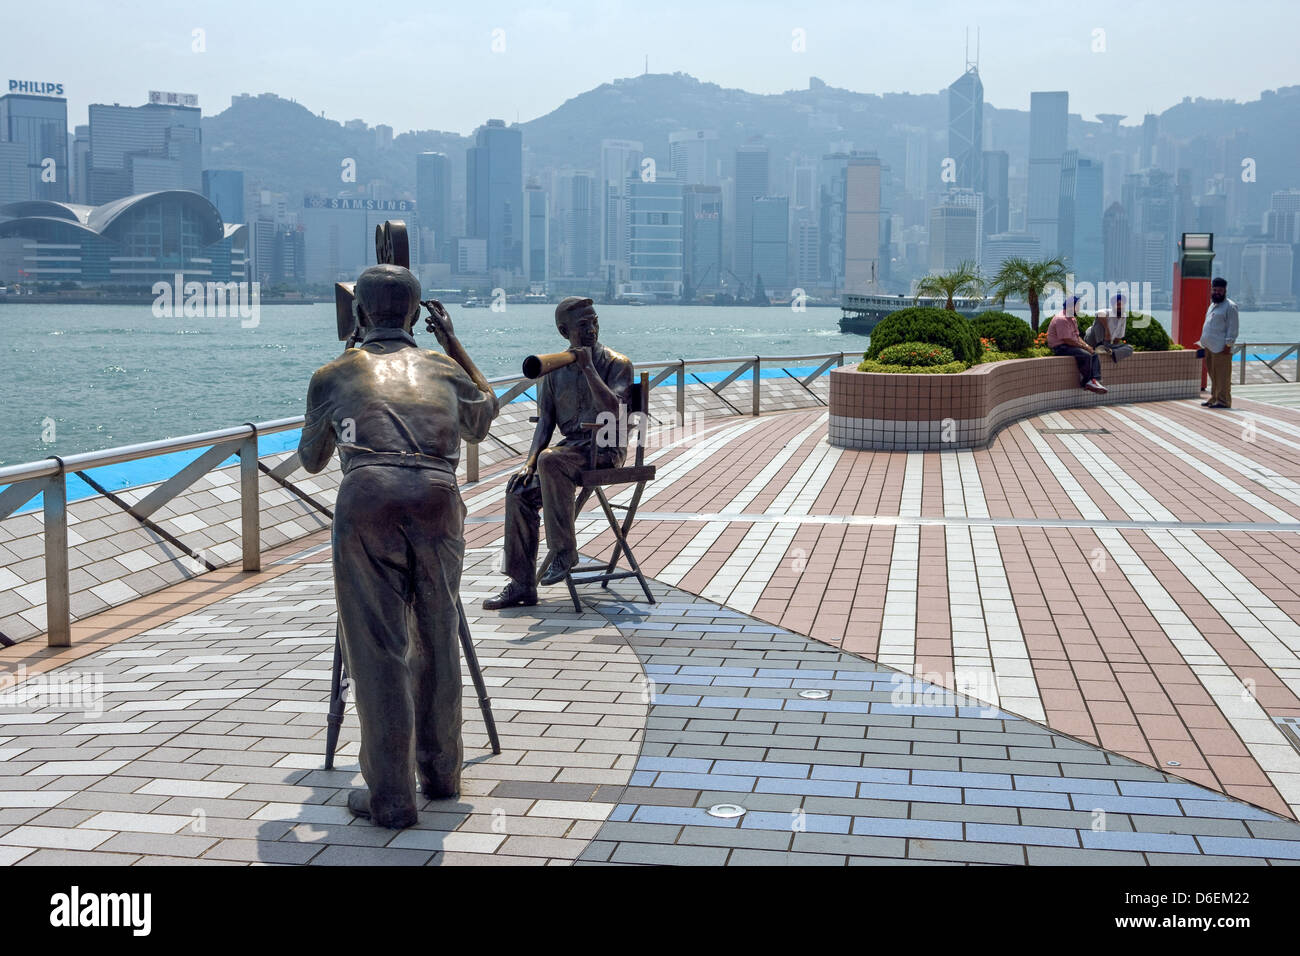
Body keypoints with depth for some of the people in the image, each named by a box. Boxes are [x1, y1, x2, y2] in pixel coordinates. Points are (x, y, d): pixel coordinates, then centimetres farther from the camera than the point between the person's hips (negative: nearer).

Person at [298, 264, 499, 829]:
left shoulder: (332, 377, 21)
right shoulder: (442, 369, 25)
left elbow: (311, 461, 36)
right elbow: (482, 421, 47)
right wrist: (455, 345, 51)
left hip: (367, 502, -2)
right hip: (438, 501, 2)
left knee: (378, 651, 4)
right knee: (437, 642, 19)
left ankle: (390, 798, 6)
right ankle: (441, 772, 32)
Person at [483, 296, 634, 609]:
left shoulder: (616, 363, -3)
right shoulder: (554, 369, 10)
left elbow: (612, 410, -19)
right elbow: (545, 422, 10)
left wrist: (588, 367, -19)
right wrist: (530, 463, -5)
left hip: (606, 447, -5)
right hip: (572, 447, 5)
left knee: (551, 461, -33)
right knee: (519, 488, -17)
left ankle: (565, 551, -22)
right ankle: (521, 585, -12)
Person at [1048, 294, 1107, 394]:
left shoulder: (1072, 319, 18)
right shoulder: (1061, 319, -18)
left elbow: (1077, 336, 22)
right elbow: (1067, 340, -22)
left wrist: (1086, 345, 3)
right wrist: (1084, 346, -16)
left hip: (1071, 346, 11)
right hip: (1060, 348, -11)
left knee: (1094, 354, -4)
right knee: (1086, 355, -26)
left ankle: (1095, 379, -18)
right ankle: (1086, 382, -14)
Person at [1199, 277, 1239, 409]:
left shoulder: (1230, 306, -7)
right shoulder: (1213, 305, 21)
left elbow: (1233, 328, -12)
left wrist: (1228, 345, -18)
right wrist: (1205, 343, 20)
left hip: (1221, 348, -9)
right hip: (1210, 347, 9)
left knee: (1222, 375, -7)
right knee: (1213, 374, 13)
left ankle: (1223, 401, -5)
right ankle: (1214, 399, 20)